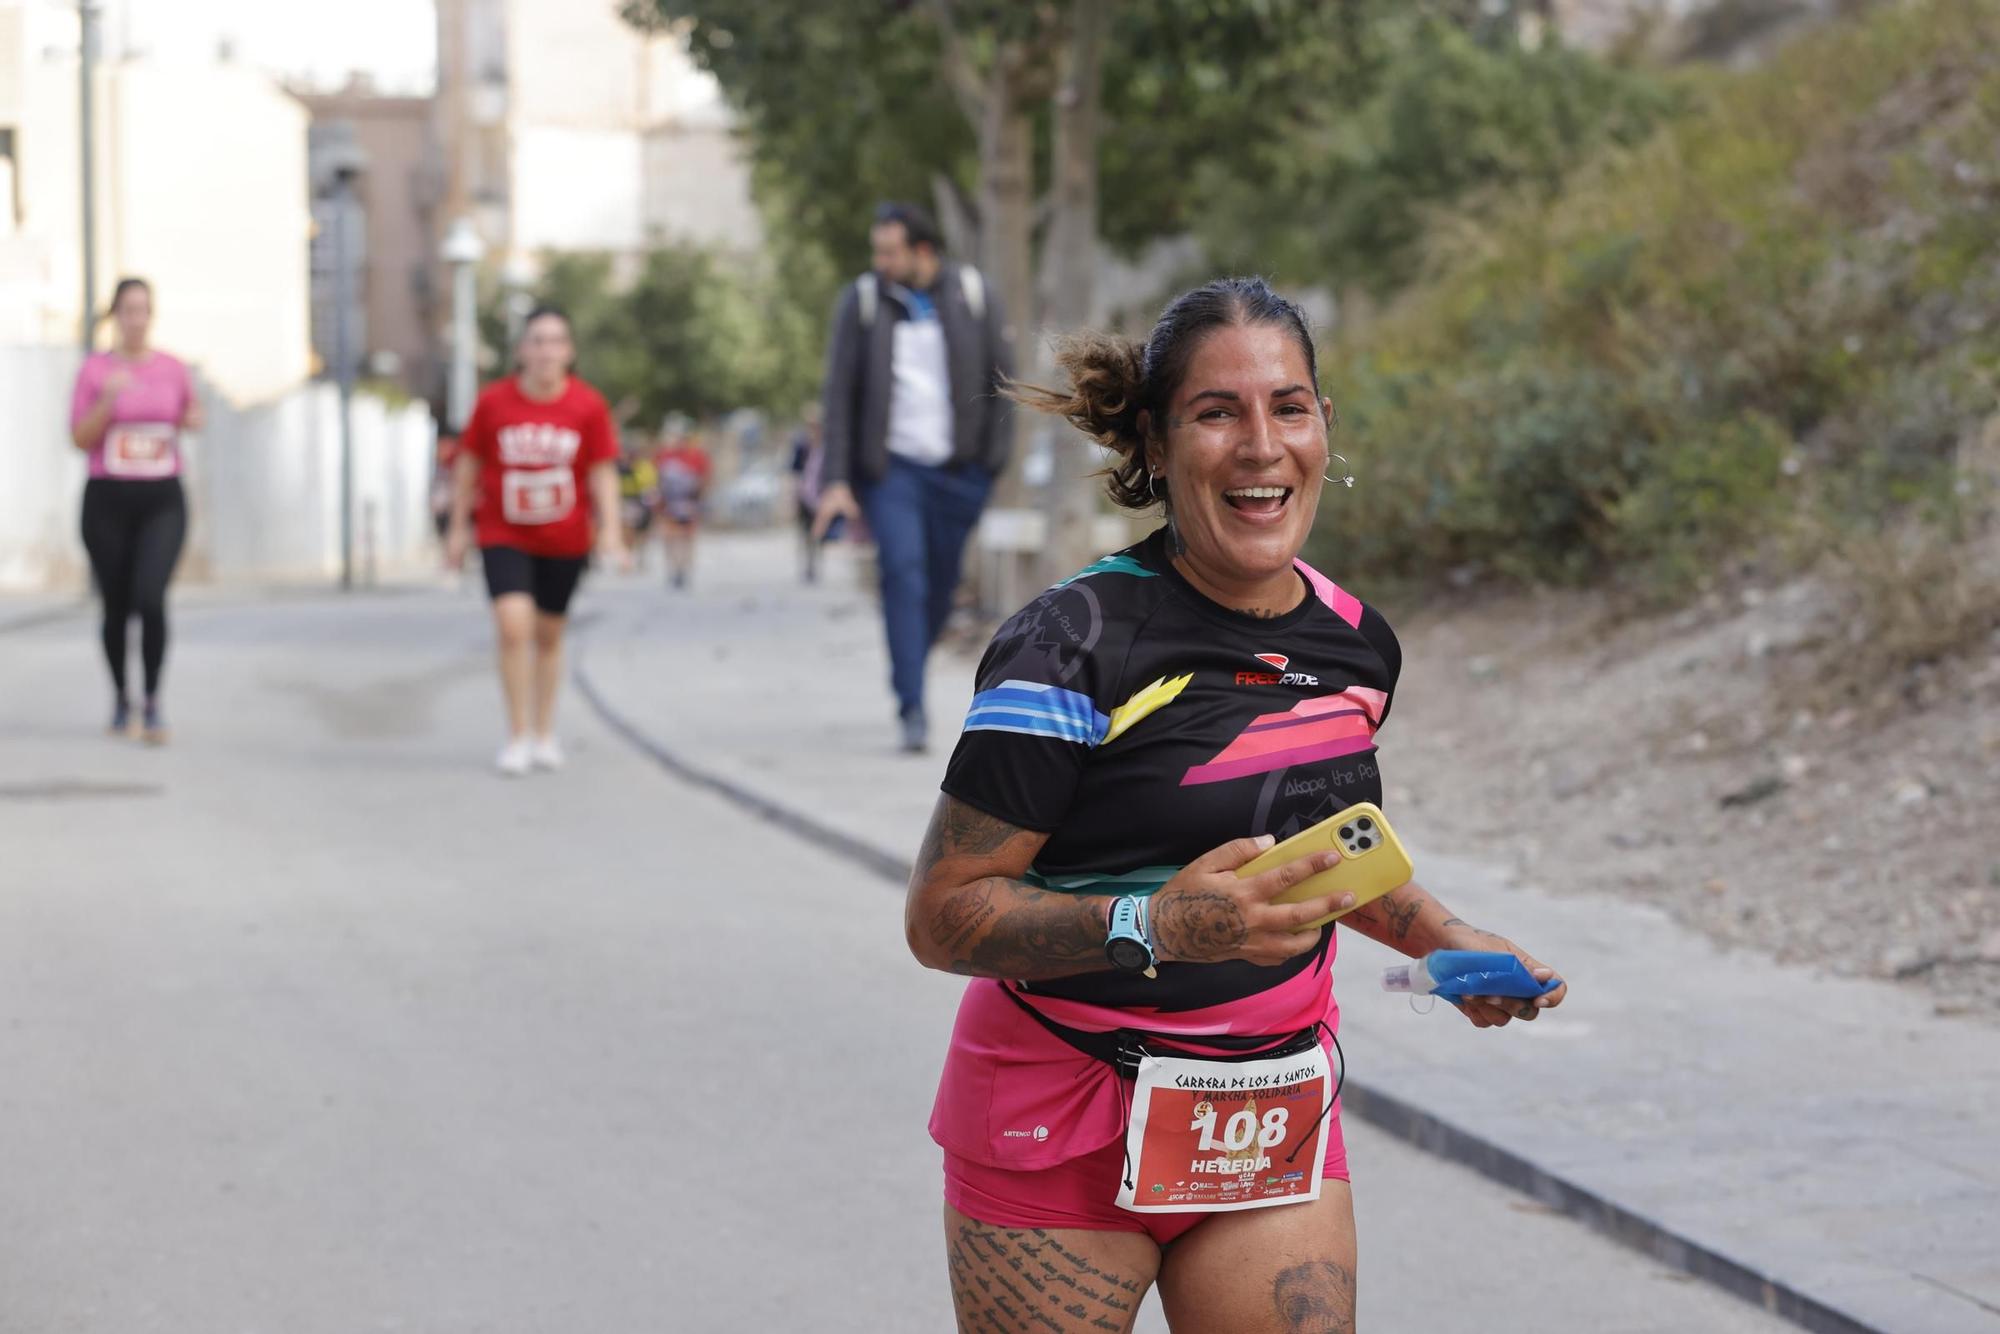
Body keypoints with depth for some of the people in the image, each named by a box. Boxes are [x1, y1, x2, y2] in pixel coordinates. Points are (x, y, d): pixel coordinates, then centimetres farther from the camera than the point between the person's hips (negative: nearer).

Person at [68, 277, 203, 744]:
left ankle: (153, 702, -9)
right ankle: (120, 698, 31)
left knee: (151, 598, -20)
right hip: (107, 500, 0)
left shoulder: (173, 369, 3)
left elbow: (190, 416, 21)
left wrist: (194, 420, -3)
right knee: (116, 608, 8)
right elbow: (80, 438, -5)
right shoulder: (94, 369, -2)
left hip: (163, 500, 0)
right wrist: (107, 401, -21)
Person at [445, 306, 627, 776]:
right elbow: (468, 465, 3)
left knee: (549, 634, 13)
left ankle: (544, 734, 28)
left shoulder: (588, 405, -7)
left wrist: (610, 533, -12)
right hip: (504, 537, -1)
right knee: (513, 625, -18)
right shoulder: (493, 401, -8)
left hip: (564, 542, 1)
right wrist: (458, 528, 5)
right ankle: (517, 735, -8)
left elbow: (603, 473, -3)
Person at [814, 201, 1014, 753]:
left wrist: (994, 457, -2)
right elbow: (840, 392, -4)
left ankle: (909, 667, 33)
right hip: (891, 464, -2)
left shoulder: (971, 293, -1)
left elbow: (1000, 375, 4)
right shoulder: (861, 300, -3)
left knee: (941, 584, 7)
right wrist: (836, 479, -9)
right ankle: (911, 707, -14)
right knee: (903, 573, -15)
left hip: (958, 469, 2)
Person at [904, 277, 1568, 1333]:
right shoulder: (1075, 648, -17)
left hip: (1276, 1127, 5)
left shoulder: (1354, 641, 5)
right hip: (1062, 1130, -5)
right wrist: (1153, 928, -31)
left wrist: (1444, 939, 9)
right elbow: (941, 912, -19)